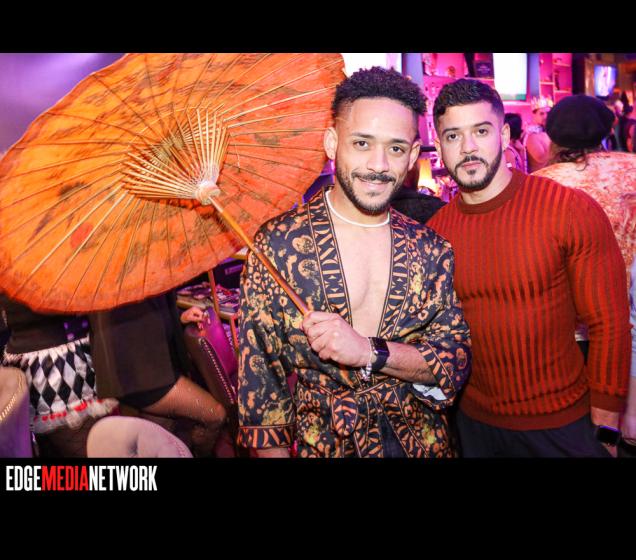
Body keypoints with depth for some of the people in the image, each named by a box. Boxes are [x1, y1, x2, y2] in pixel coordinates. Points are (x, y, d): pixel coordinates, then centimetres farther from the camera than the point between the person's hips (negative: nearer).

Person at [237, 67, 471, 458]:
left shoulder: (432, 249, -5)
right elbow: (260, 372, -9)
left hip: (420, 441, 3)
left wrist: (369, 351, -23)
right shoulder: (277, 244, -14)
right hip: (318, 443, -2)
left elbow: (457, 361, -8)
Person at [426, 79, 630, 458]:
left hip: (562, 424, -3)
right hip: (474, 421, 3)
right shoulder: (435, 231, -6)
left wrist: (605, 430, -9)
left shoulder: (573, 211, -16)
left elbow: (609, 323, -11)